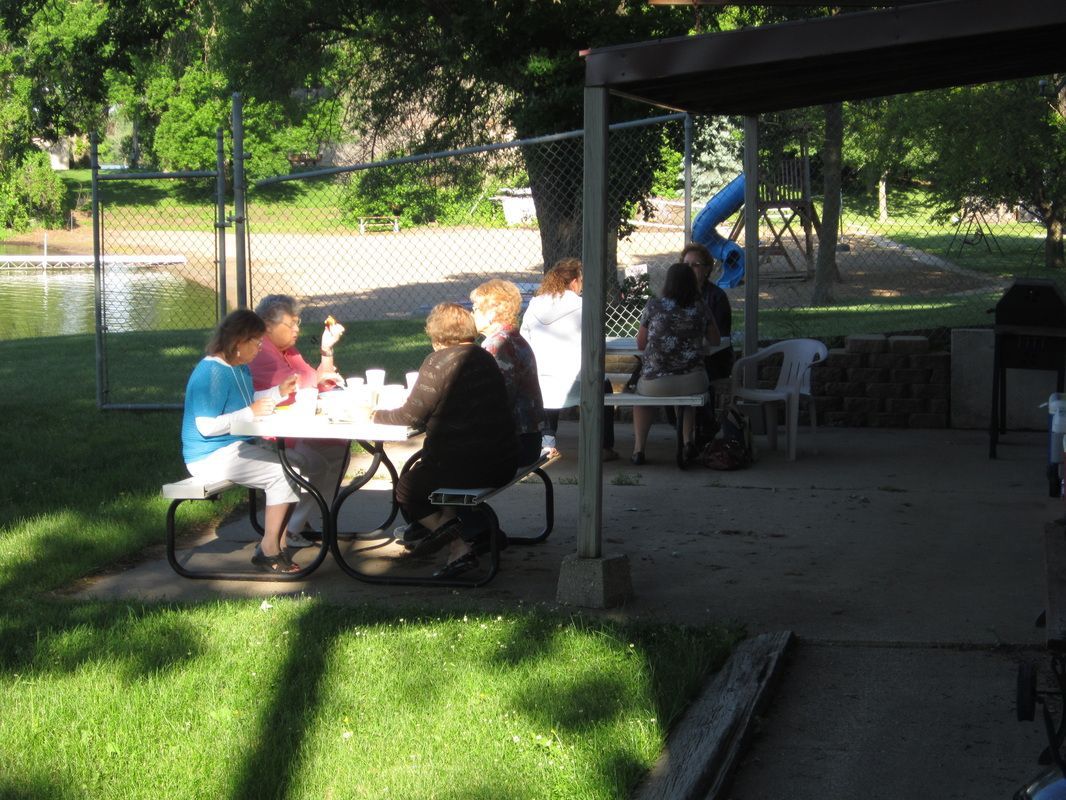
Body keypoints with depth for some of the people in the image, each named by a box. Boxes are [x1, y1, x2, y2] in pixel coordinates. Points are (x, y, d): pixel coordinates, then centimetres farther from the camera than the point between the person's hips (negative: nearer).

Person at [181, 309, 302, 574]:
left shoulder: (241, 368, 12)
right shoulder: (211, 372, -20)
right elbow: (206, 426, -25)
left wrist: (278, 392, 14)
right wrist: (251, 412, -22)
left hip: (237, 448, 10)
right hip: (211, 456, -10)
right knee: (282, 472, -21)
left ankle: (279, 544, -2)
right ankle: (269, 551, -12)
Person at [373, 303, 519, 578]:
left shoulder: (438, 362, -13)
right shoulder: (484, 357, 11)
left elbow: (412, 416, -11)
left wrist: (377, 415, 6)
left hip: (466, 466, -8)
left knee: (405, 488, 17)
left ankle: (453, 539, -3)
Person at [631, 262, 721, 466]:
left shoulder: (654, 306, -4)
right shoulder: (701, 308, 0)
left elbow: (640, 344, 5)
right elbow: (715, 340, 14)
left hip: (655, 384, -1)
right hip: (692, 382, 1)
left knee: (641, 390, 34)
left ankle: (638, 448, 25)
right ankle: (689, 441, 29)